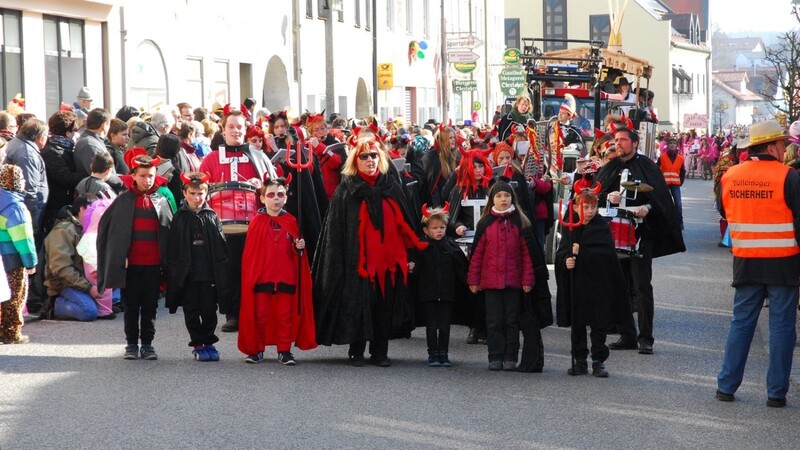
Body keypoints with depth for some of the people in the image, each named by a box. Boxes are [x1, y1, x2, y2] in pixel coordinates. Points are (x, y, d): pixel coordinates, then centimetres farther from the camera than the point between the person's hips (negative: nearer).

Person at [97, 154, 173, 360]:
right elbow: (105, 227, 3)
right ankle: (131, 343, 13)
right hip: (129, 263, -1)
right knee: (131, 306, 6)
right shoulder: (124, 200, 1)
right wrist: (116, 256, -1)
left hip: (153, 263, 1)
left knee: (150, 306, 6)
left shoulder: (162, 202, 5)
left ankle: (147, 343, 13)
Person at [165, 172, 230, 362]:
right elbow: (172, 250, 4)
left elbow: (221, 248, 5)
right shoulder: (179, 218, 4)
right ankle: (197, 344, 14)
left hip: (210, 274, 0)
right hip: (187, 275, 0)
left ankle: (208, 342, 18)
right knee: (192, 312, 5)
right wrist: (174, 273, -2)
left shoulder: (212, 217, 5)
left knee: (209, 310, 4)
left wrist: (222, 273, -1)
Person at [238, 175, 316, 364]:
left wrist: (299, 248, -9)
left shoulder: (291, 222, 4)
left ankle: (284, 350, 12)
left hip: (285, 277, 1)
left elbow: (296, 253, 13)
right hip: (260, 277, -1)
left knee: (285, 315, 5)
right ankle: (256, 350, 15)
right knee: (260, 315, 6)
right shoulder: (257, 222, -1)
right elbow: (249, 253, -1)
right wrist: (249, 276, -4)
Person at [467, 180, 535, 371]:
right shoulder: (485, 223, 5)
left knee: (512, 320, 4)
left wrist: (527, 279, -5)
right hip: (491, 280, 1)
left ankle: (510, 358, 9)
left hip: (514, 281, -1)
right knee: (494, 320, 4)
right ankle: (495, 358, 9)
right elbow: (477, 253, 6)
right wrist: (473, 279, 3)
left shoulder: (520, 222, 2)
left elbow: (527, 252, 1)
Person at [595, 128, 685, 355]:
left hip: (640, 232, -4)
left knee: (642, 285, -7)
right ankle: (626, 335, 12)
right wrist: (607, 197, -10)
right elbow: (595, 195, 10)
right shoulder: (609, 168, 14)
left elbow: (661, 197, -4)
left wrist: (648, 207, -22)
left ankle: (645, 338, -5)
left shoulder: (647, 167, 1)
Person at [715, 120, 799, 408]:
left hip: (746, 261, 4)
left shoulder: (730, 176, 0)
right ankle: (776, 392, 7)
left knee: (741, 322, 13)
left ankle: (726, 386, 13)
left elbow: (724, 211, 14)